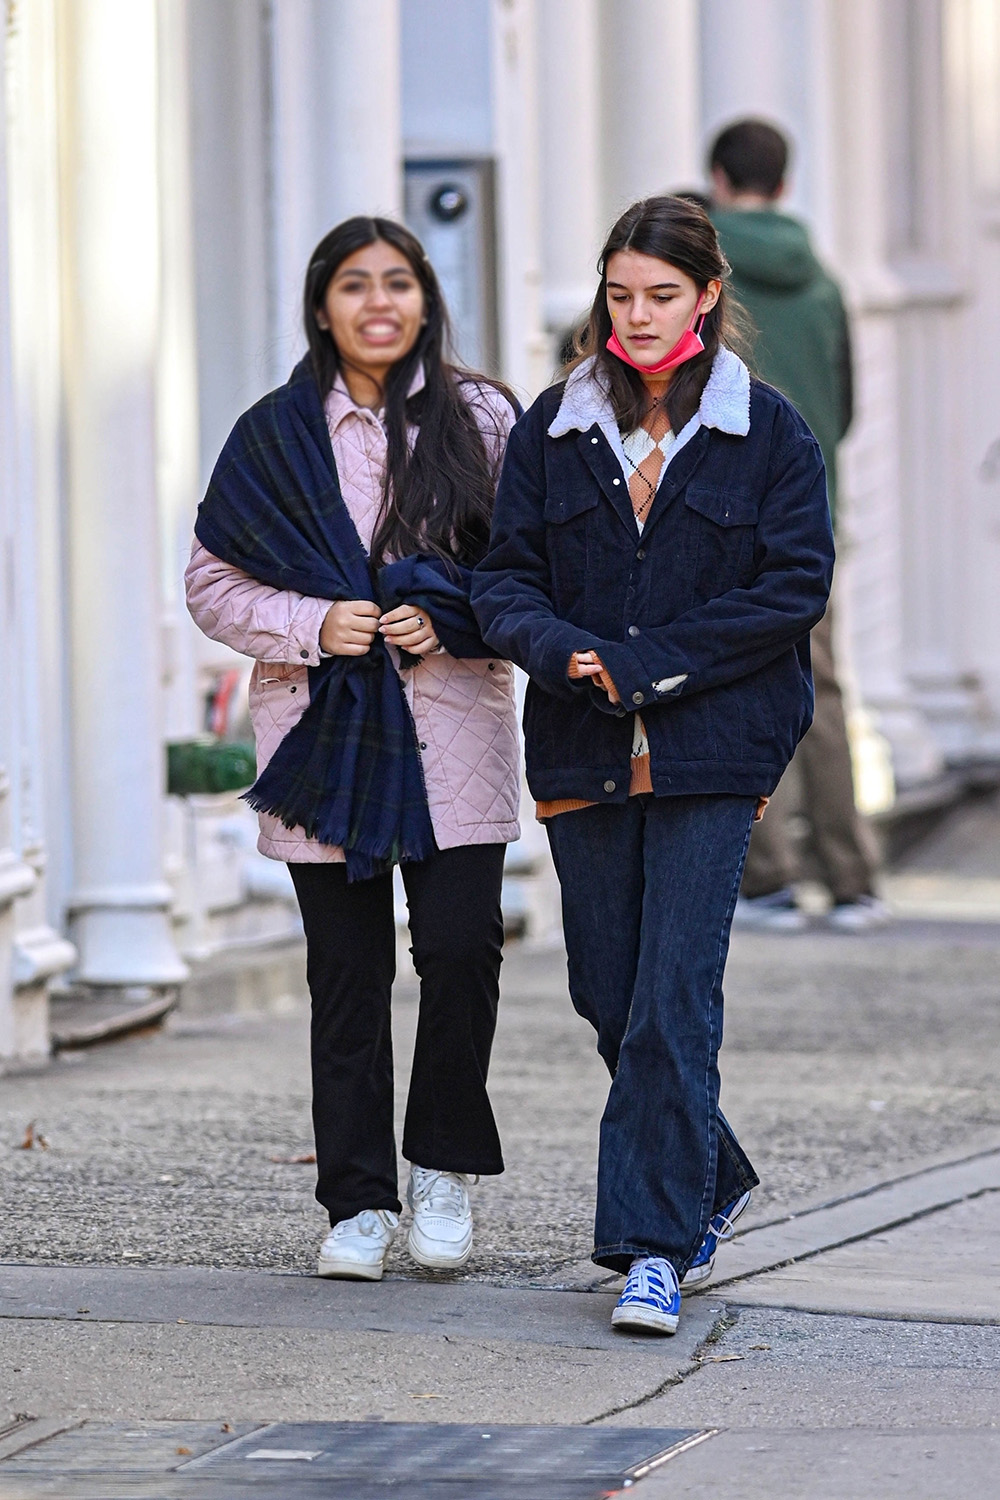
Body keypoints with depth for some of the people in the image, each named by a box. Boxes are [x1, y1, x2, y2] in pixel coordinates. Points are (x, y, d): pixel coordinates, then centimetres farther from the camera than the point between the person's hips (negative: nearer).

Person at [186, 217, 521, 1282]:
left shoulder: (481, 421, 5)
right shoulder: (275, 437, 6)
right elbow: (212, 584, 8)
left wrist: (448, 623, -10)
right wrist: (312, 626, -8)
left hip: (453, 725, -1)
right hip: (324, 730, 1)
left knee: (460, 948, -10)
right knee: (347, 975, 3)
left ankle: (444, 1165, 11)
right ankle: (358, 1203, 10)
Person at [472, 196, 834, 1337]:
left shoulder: (767, 432, 1)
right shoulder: (553, 429, 8)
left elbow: (794, 587, -6)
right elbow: (505, 577, 6)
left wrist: (643, 666, -14)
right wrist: (560, 651, -17)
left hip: (712, 751, -3)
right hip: (584, 756, 4)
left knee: (673, 1000, -10)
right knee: (608, 996, 9)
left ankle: (654, 1244, -7)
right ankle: (711, 1181, 32)